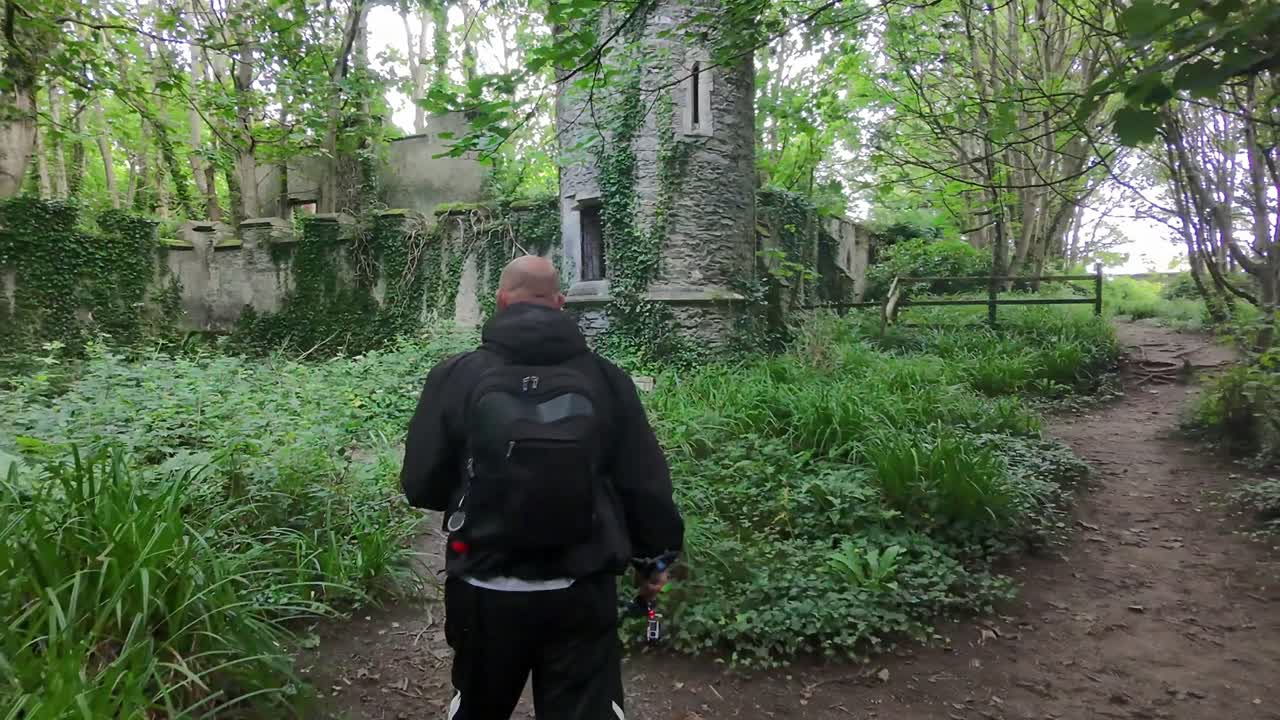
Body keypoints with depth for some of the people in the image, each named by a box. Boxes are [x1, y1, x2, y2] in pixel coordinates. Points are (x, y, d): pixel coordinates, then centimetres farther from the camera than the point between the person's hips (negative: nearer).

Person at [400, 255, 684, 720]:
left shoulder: (457, 376, -7)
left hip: (486, 591, 1)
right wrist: (654, 558, 17)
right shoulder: (605, 377, -3)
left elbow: (421, 486, -1)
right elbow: (646, 483, 1)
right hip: (582, 593, 0)